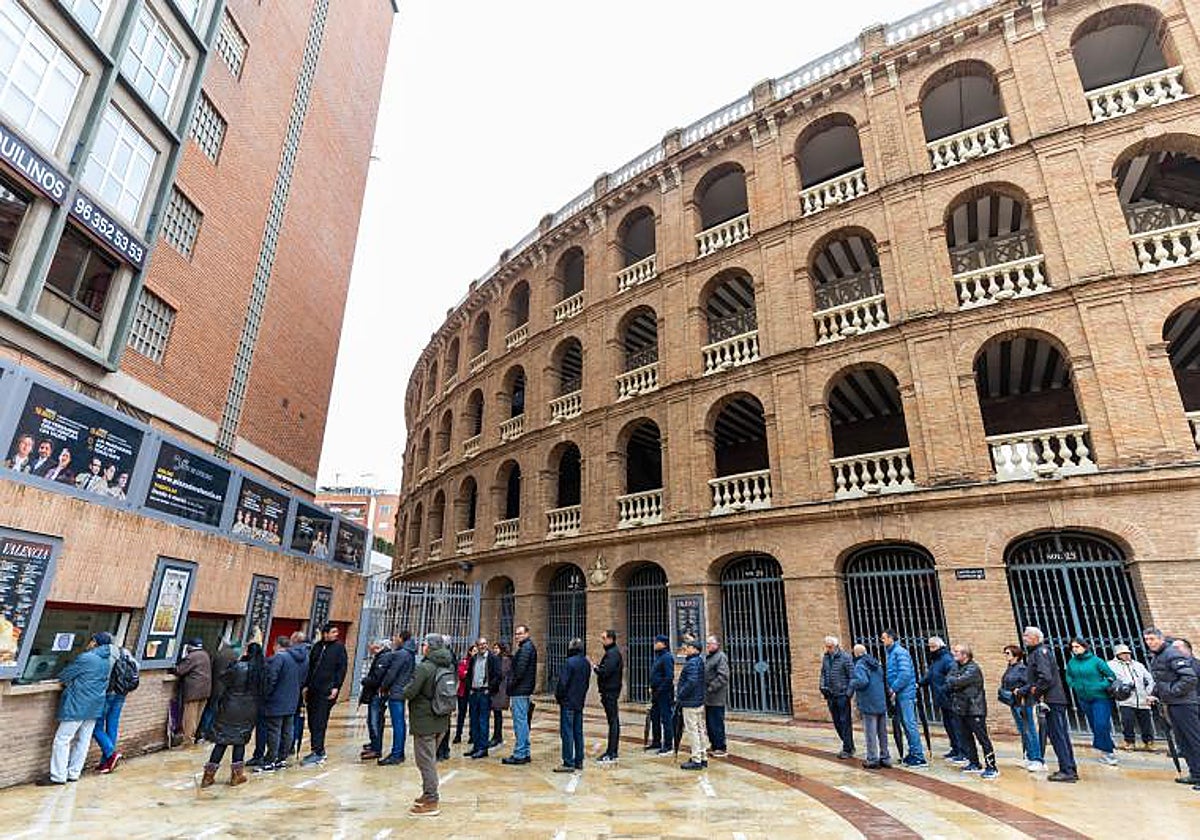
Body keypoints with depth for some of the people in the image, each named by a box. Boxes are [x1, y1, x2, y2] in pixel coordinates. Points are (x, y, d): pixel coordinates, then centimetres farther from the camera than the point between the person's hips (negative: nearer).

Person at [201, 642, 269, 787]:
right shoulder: (263, 671, -3)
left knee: (222, 741, 8)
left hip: (231, 709, -2)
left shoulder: (238, 667, -14)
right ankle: (236, 775, 16)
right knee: (240, 740, 14)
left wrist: (218, 702, 7)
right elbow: (266, 690, 2)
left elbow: (222, 684, -7)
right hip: (249, 711, 3)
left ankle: (209, 775, 12)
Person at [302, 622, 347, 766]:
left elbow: (342, 669, -5)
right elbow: (310, 667, 15)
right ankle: (319, 750, 22)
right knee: (312, 721, 10)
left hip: (327, 691, -5)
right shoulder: (317, 646, 10)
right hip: (313, 689, 5)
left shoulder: (339, 647, -2)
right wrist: (306, 686, 9)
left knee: (319, 722, -7)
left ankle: (318, 752, 0)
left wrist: (336, 687, -12)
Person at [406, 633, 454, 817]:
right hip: (441, 720, 8)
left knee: (425, 760, 1)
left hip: (424, 721, -8)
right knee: (431, 758, 21)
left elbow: (409, 693, -20)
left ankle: (431, 803, 5)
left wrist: (405, 690, 1)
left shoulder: (424, 668, -20)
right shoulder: (449, 667, 4)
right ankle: (428, 795, 32)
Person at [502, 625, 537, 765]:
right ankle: (525, 753, 21)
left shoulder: (525, 648, -13)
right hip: (524, 690, 10)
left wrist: (512, 684, -11)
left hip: (519, 691, -10)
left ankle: (519, 755, -1)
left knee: (520, 722, -5)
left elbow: (520, 669, -20)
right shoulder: (528, 647, 18)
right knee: (523, 721, 14)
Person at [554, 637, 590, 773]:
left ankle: (568, 763, 1)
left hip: (568, 702, -8)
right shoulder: (586, 664, 7)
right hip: (580, 703, 8)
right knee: (578, 732, 14)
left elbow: (562, 682, -18)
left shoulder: (569, 662, -18)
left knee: (567, 733, -2)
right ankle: (579, 761, 20)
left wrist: (558, 696, -3)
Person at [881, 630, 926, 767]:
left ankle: (919, 757, -3)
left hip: (905, 694, -9)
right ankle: (912, 754, 21)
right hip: (899, 695, 10)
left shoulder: (900, 652, -13)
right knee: (906, 725, 13)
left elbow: (905, 673, -21)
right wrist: (890, 689, 7)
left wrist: (893, 688, -16)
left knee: (910, 725, -7)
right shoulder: (891, 653, 16)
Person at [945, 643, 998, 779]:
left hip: (975, 709, -9)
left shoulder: (973, 668, -16)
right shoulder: (956, 666, 10)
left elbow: (959, 681, -24)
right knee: (966, 737, 15)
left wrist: (951, 681, -5)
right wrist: (955, 686, -10)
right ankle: (974, 764, 26)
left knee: (982, 738, -5)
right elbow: (948, 679, 8)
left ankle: (991, 768, 1)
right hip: (960, 708, 9)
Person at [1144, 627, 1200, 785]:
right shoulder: (1155, 658, 15)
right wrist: (1155, 695, 12)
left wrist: (1172, 692, -18)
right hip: (1171, 705, 10)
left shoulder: (1172, 653, -14)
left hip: (1184, 704, -10)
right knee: (1183, 742, 13)